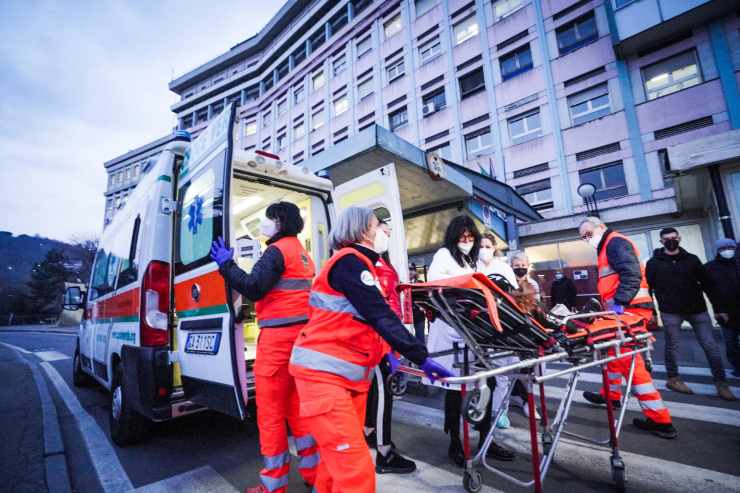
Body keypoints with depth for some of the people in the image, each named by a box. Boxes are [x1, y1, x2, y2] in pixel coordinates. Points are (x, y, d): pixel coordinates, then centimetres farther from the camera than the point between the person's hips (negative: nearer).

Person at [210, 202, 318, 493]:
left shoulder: (277, 251, -10)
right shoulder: (302, 253, 18)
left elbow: (253, 288, -18)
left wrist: (226, 264, -8)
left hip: (278, 336, -9)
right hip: (300, 334, 9)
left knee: (270, 411, 4)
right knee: (296, 406, 17)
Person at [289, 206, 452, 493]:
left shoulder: (356, 263, 18)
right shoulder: (349, 261, -14)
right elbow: (380, 315, -19)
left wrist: (386, 352, 10)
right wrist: (421, 357, -16)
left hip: (349, 373, 10)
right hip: (323, 372, -10)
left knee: (339, 460, 18)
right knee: (356, 468, -8)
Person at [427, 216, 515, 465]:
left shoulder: (472, 260, 23)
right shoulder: (444, 254, 0)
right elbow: (433, 277, -16)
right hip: (452, 330, -7)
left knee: (485, 382, 8)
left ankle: (485, 439, 23)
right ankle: (455, 443, 15)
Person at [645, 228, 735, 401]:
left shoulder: (692, 259, 8)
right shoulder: (654, 263, 0)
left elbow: (705, 281, 10)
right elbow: (649, 288, 1)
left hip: (697, 309, 3)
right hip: (670, 312, -2)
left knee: (710, 346, 1)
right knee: (672, 346, 7)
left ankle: (721, 383, 11)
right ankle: (673, 379, 21)